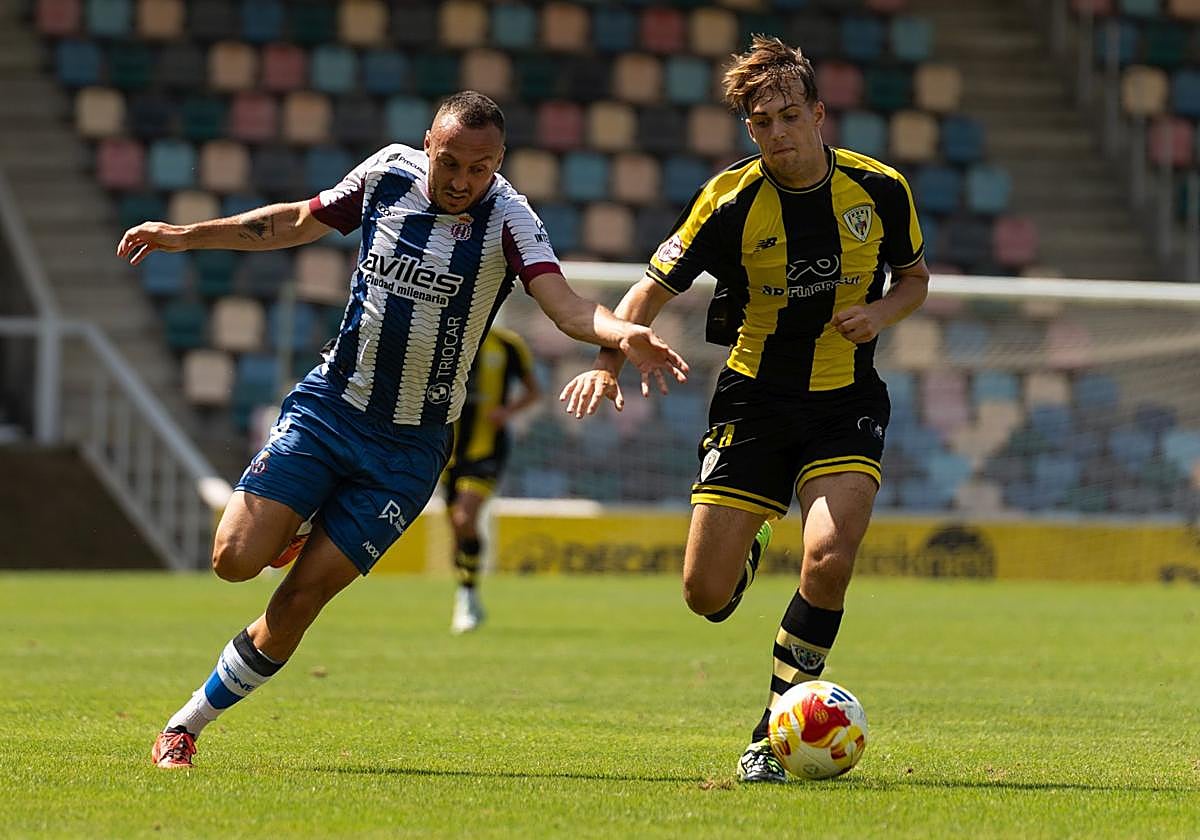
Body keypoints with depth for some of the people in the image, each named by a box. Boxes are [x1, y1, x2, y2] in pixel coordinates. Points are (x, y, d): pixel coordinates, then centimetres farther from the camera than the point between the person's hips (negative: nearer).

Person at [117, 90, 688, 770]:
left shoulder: (508, 217, -14)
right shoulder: (389, 173, -3)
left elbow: (566, 307, -27)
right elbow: (297, 223, 14)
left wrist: (623, 334, -48)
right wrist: (184, 236, 13)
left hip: (410, 446, -2)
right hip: (329, 404, 2)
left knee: (300, 600, -5)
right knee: (236, 559, -12)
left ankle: (190, 722, 13)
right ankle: (291, 526, 24)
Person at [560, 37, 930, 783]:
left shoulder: (880, 189, -5)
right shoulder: (731, 200, -10)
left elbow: (915, 276, 12)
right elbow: (656, 286, -6)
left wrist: (882, 312, -10)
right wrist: (609, 359, -23)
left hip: (846, 405, 0)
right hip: (753, 401, 0)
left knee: (829, 555, -25)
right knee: (706, 595, -4)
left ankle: (776, 736, -7)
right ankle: (747, 553, 38)